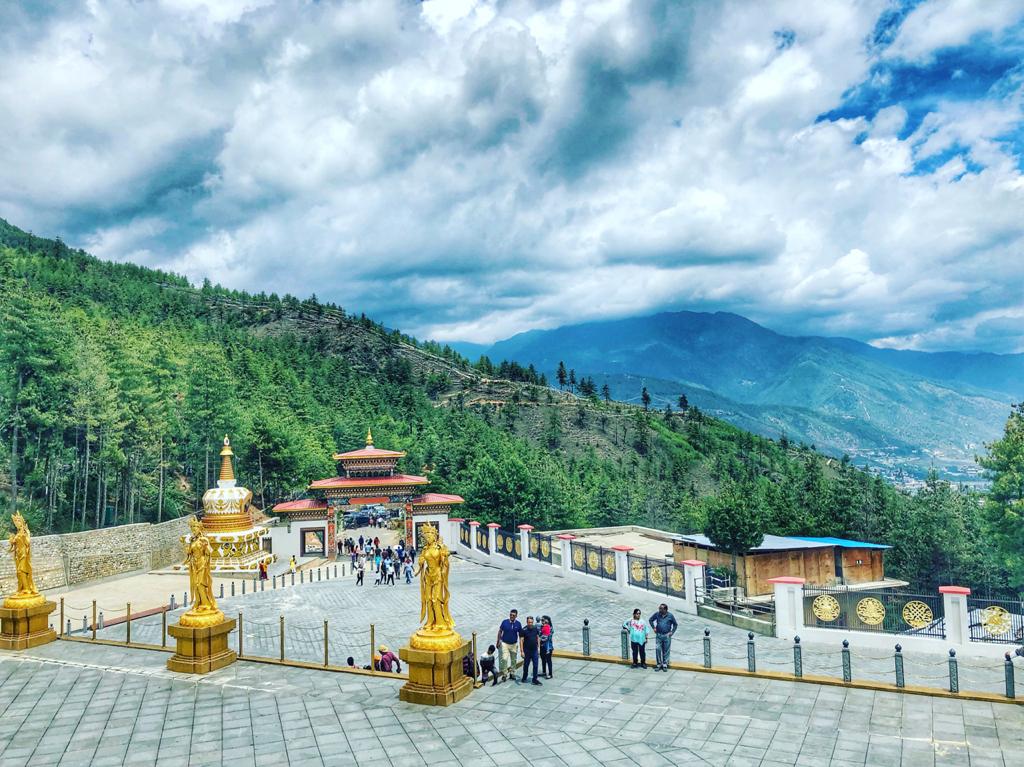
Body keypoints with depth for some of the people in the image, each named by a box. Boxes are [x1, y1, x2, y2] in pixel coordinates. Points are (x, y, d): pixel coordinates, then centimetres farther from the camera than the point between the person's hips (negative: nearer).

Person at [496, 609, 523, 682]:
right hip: (505, 643, -2)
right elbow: (500, 631, -1)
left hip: (514, 644, 2)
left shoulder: (518, 624, -6)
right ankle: (504, 674, -2)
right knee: (504, 659, -11)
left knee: (513, 660, 11)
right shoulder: (505, 622, -11)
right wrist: (498, 641, 0)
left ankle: (512, 673, 25)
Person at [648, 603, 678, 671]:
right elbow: (651, 620, 14)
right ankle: (659, 664, 10)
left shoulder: (670, 616, -5)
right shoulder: (657, 614, -3)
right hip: (658, 635, 1)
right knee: (658, 650, -2)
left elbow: (675, 624, 8)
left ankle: (665, 665, 16)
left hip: (667, 636, -1)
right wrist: (654, 627, 5)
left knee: (666, 651, 5)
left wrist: (672, 632, -1)